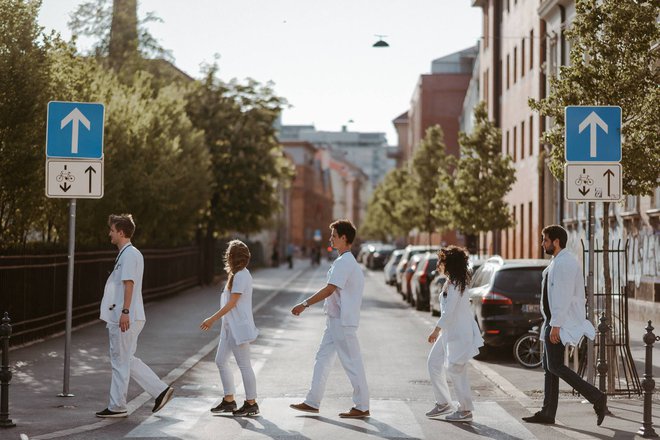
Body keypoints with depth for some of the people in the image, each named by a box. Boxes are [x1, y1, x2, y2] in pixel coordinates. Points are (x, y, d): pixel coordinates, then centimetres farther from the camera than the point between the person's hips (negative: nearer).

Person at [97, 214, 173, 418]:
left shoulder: (129, 254, -13)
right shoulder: (127, 254, 18)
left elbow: (129, 284, -21)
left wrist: (124, 312, -26)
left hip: (125, 318, -10)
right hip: (120, 317, 10)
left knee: (121, 361, -2)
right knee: (126, 360, 14)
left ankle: (117, 406, 6)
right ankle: (160, 390, 14)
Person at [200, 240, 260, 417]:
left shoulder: (241, 276, -16)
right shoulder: (237, 274, 15)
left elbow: (232, 303, -19)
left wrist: (212, 319, -18)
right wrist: (213, 319, 20)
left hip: (239, 327, -11)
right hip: (230, 326, 11)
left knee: (244, 365, -4)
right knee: (221, 361, 11)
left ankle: (251, 403, 3)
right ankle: (228, 401, 16)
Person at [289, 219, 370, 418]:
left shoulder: (344, 263, -18)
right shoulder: (347, 261, 14)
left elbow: (329, 290, -23)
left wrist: (305, 304, -19)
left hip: (342, 321, -10)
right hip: (336, 319, 10)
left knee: (352, 362, -3)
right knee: (323, 358, 12)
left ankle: (362, 407, 4)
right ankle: (313, 402, 16)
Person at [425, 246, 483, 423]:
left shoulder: (454, 285, -20)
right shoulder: (455, 282, 10)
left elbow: (449, 312, -24)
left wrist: (436, 330, -18)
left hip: (458, 333, -10)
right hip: (449, 332, 10)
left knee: (456, 370, -2)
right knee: (434, 363, 14)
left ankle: (465, 410, 8)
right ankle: (443, 403, 22)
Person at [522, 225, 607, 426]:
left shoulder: (565, 262, -17)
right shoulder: (557, 262, 16)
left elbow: (564, 296, -23)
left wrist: (556, 325, -25)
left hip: (560, 323, -11)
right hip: (553, 321, 11)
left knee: (555, 366, -10)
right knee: (549, 366, 10)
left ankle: (597, 398, -6)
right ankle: (547, 413, 14)